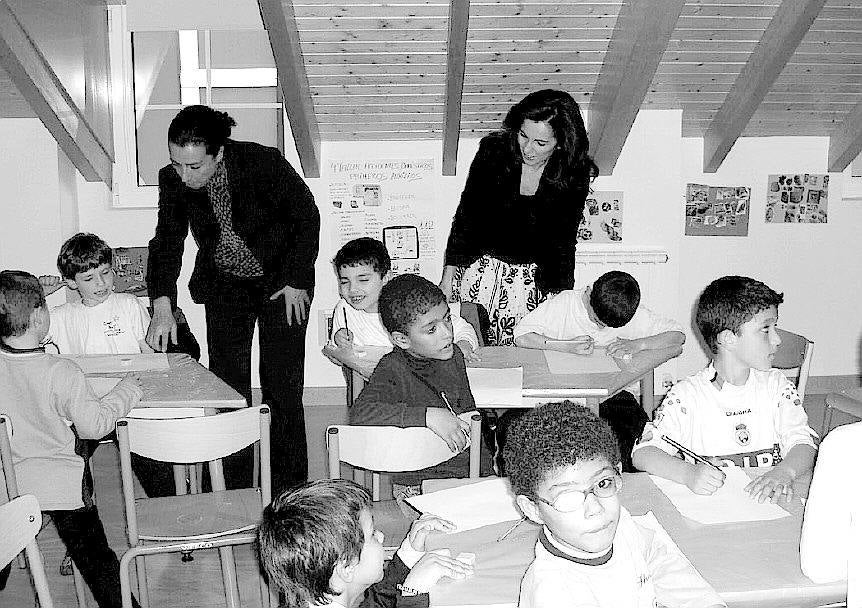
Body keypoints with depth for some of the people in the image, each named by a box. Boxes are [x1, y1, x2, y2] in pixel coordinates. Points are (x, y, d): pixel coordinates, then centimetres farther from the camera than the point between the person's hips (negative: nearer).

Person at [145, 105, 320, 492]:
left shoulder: (263, 163, -25)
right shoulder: (173, 180, -13)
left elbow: (307, 217, -12)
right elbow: (167, 241, -7)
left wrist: (296, 281, -11)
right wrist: (162, 307, -19)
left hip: (282, 281, -3)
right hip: (225, 285, 4)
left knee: (282, 387, -5)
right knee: (227, 386, 1)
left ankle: (290, 492, 5)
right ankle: (235, 492, 11)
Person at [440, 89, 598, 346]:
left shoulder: (574, 176, -11)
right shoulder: (494, 151, -13)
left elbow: (563, 242, -1)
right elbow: (465, 216, -5)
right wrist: (447, 279, -4)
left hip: (532, 278, 0)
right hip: (481, 265, 0)